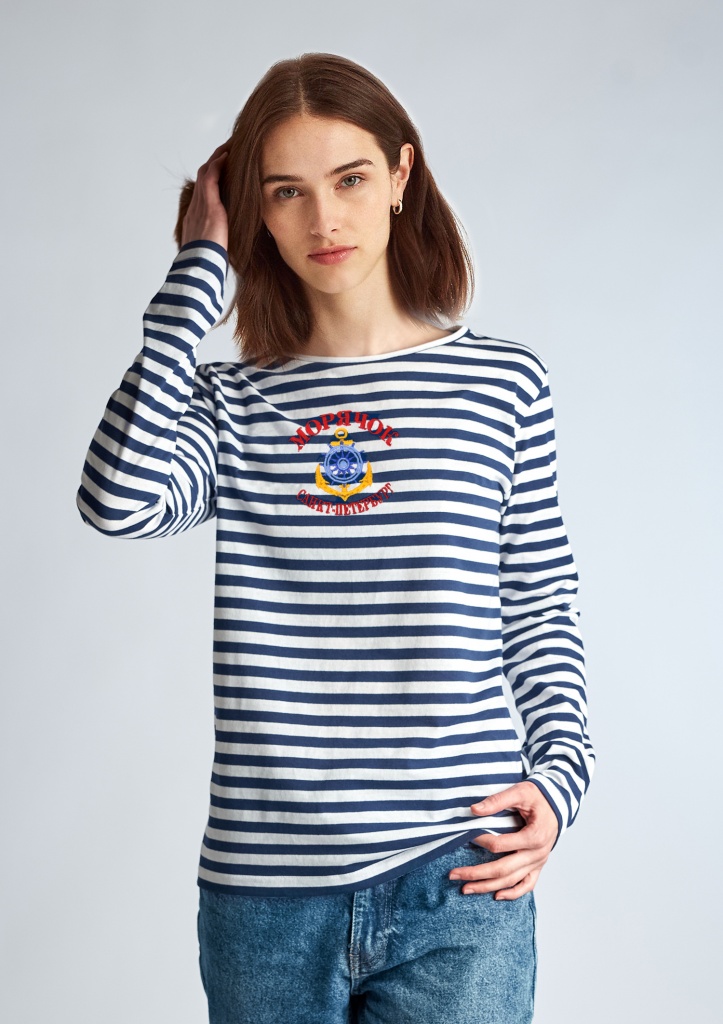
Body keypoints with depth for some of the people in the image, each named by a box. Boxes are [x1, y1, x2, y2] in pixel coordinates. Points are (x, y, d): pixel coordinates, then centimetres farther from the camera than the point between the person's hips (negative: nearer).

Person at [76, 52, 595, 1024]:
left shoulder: (504, 381, 5)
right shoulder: (233, 402, 5)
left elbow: (542, 610, 10)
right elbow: (118, 499, -16)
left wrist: (558, 773, -6)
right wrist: (200, 267, -7)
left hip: (456, 880, -1)